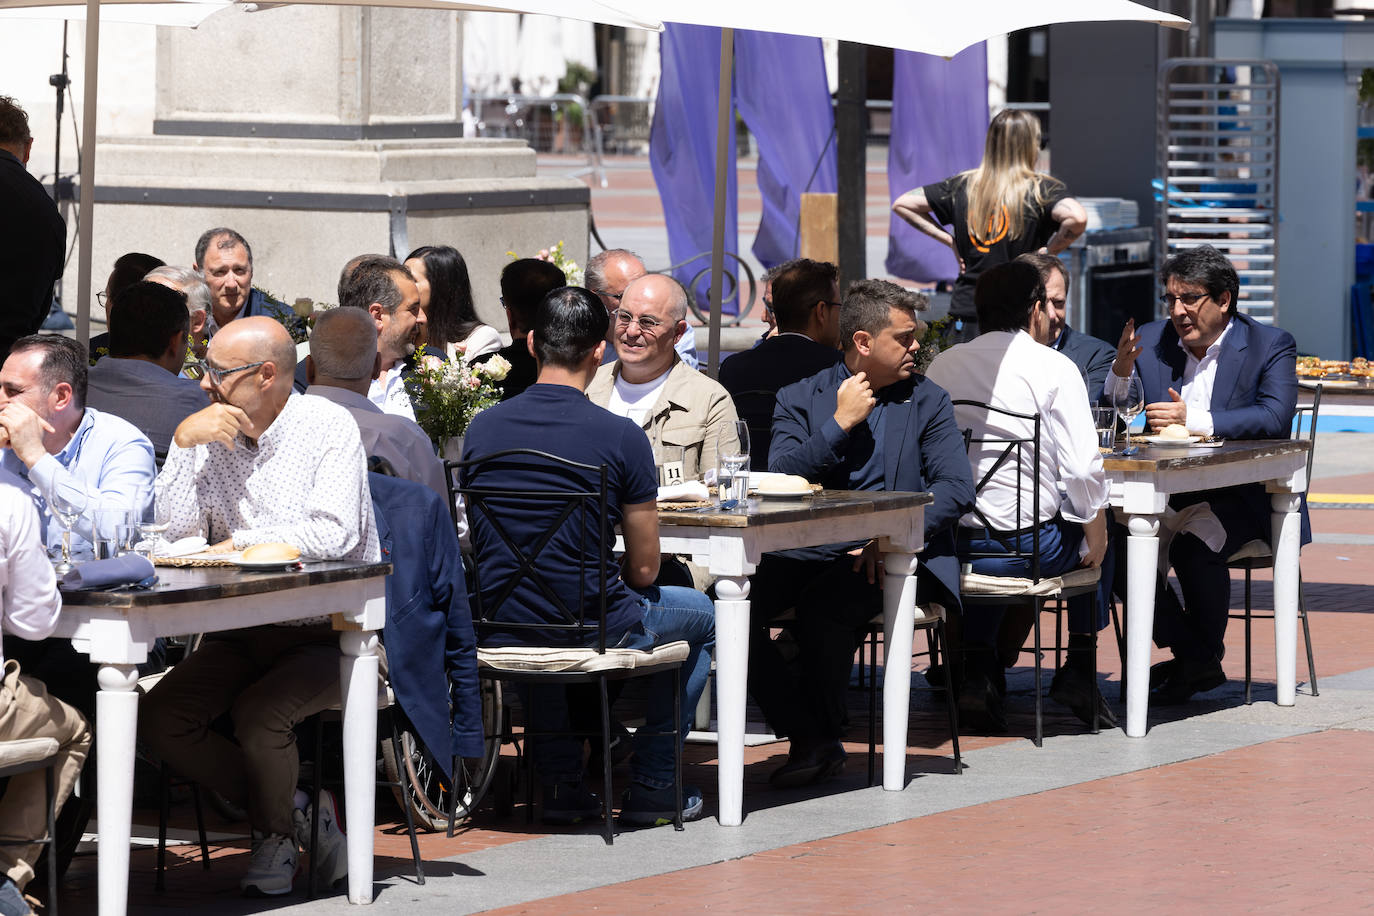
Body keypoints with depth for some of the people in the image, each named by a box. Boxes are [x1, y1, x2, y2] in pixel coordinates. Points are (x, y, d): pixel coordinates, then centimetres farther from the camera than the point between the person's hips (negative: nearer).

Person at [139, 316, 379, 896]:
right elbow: (173, 529, -4)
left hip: (326, 631, -6)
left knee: (257, 715, -30)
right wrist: (185, 442, -13)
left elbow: (334, 534, -21)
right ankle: (300, 811, -2)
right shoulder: (213, 435, 6)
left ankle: (276, 832, 1)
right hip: (241, 636, 6)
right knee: (161, 718, -15)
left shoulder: (328, 427, -8)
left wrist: (241, 543, -13)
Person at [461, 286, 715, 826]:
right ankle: (652, 789, 24)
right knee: (701, 616, 26)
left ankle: (559, 782, 34)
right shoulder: (621, 437, -13)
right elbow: (644, 570, -6)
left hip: (498, 630, 4)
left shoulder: (483, 428, -1)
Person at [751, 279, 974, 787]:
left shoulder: (928, 402, 11)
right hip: (806, 550, 2)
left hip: (884, 557, -2)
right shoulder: (800, 398, 12)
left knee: (821, 606, -34)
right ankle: (811, 741, -15)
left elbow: (956, 488, -1)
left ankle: (821, 738, -11)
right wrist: (840, 424, -7)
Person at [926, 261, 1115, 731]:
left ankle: (976, 673, 24)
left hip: (952, 545, 4)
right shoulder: (1053, 367, -9)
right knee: (1097, 531, 26)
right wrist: (1095, 540, 1)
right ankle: (1079, 671, 24)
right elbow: (1083, 469, -14)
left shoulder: (943, 365, 4)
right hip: (1029, 545, -4)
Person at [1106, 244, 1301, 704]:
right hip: (1167, 491, 5)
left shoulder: (1271, 346, -2)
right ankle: (1186, 653, -10)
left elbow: (1275, 419, -19)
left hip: (1242, 496, -5)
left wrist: (1194, 420, -29)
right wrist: (1121, 371, -14)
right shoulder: (1151, 341, 9)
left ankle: (1205, 654, -9)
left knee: (1194, 543, -34)